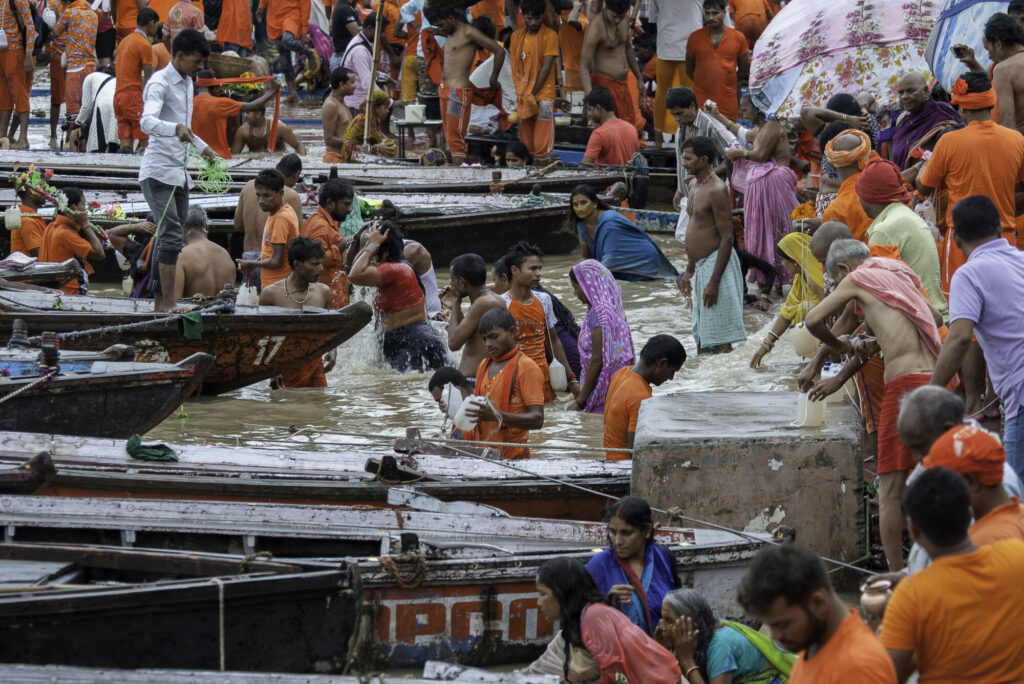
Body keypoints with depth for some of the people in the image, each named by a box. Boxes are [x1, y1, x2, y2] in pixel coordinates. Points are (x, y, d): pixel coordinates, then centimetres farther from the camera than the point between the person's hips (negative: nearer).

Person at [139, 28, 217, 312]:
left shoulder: (187, 83, 17)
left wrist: (203, 147, 37)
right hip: (158, 173, -9)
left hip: (179, 172, 9)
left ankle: (159, 304, 11)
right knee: (171, 237, -17)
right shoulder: (160, 83, -12)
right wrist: (176, 129, -47)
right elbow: (147, 122, -31)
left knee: (169, 240, 8)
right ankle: (169, 305, -21)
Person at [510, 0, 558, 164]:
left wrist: (532, 93, -10)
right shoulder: (517, 36, 10)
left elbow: (546, 69, -8)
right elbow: (514, 66, 10)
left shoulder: (550, 36, -4)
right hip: (521, 94, 4)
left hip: (543, 94, -4)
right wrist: (520, 92, -2)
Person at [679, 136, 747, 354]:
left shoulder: (716, 190, -16)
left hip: (716, 262, -10)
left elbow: (727, 238, -19)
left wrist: (714, 281, -22)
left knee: (720, 342, -10)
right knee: (702, 337, 12)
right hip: (700, 266, 10)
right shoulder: (694, 185, 14)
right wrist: (689, 271, 22)